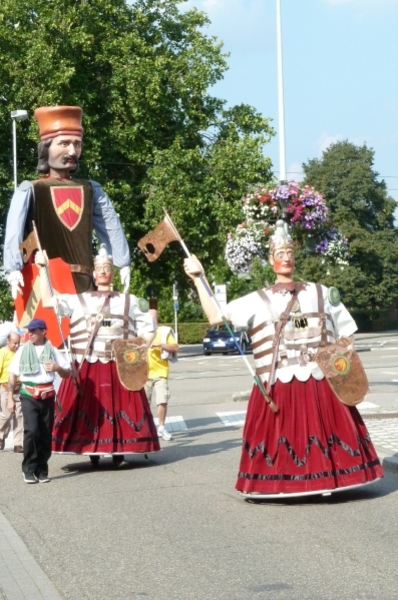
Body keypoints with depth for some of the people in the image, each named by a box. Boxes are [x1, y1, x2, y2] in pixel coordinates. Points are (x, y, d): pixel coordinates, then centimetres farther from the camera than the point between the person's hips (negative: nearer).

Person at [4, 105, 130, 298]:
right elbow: (14, 232, -10)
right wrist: (14, 270, -26)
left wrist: (123, 264, -2)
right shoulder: (30, 190, 3)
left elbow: (111, 226, 11)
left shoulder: (91, 190, 18)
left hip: (84, 281, 4)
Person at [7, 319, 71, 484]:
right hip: (29, 396, -2)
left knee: (46, 434, 4)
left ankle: (42, 469, 16)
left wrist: (57, 368, -11)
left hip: (47, 396, 2)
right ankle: (29, 469, -6)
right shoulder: (23, 350, 4)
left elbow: (67, 374, 11)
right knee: (31, 430, -16)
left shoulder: (53, 351, 7)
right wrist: (10, 398, 2)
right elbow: (13, 375, 7)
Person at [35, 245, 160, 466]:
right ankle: (93, 451, 6)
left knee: (120, 407, -1)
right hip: (86, 369, 0)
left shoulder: (129, 301, 11)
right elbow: (48, 302, 0)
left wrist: (139, 352, 0)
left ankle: (119, 450, 5)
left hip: (119, 369, 0)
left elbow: (150, 329, 14)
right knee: (89, 408, -1)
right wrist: (42, 269, -2)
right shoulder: (78, 300, 9)